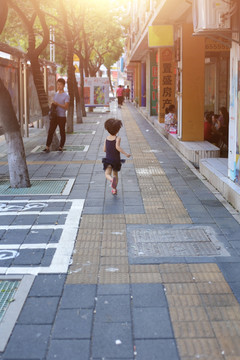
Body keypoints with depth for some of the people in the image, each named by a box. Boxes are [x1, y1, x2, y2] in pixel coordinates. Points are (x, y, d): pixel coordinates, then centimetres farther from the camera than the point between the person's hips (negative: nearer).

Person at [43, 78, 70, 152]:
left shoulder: (66, 96, -4)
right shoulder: (56, 94, 16)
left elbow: (66, 107, -14)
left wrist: (58, 104, -25)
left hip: (62, 116, -5)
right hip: (54, 116, 5)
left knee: (62, 132, 3)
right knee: (50, 131, -2)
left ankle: (61, 147, 13)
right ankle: (47, 147, -3)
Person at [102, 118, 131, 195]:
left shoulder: (106, 139, 0)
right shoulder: (117, 138, -12)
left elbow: (104, 150, 3)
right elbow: (117, 147, -29)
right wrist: (125, 154, -27)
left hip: (108, 159, 1)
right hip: (116, 160, -1)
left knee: (107, 174, -8)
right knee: (115, 174, 19)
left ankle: (112, 180, -43)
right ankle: (114, 189, 22)